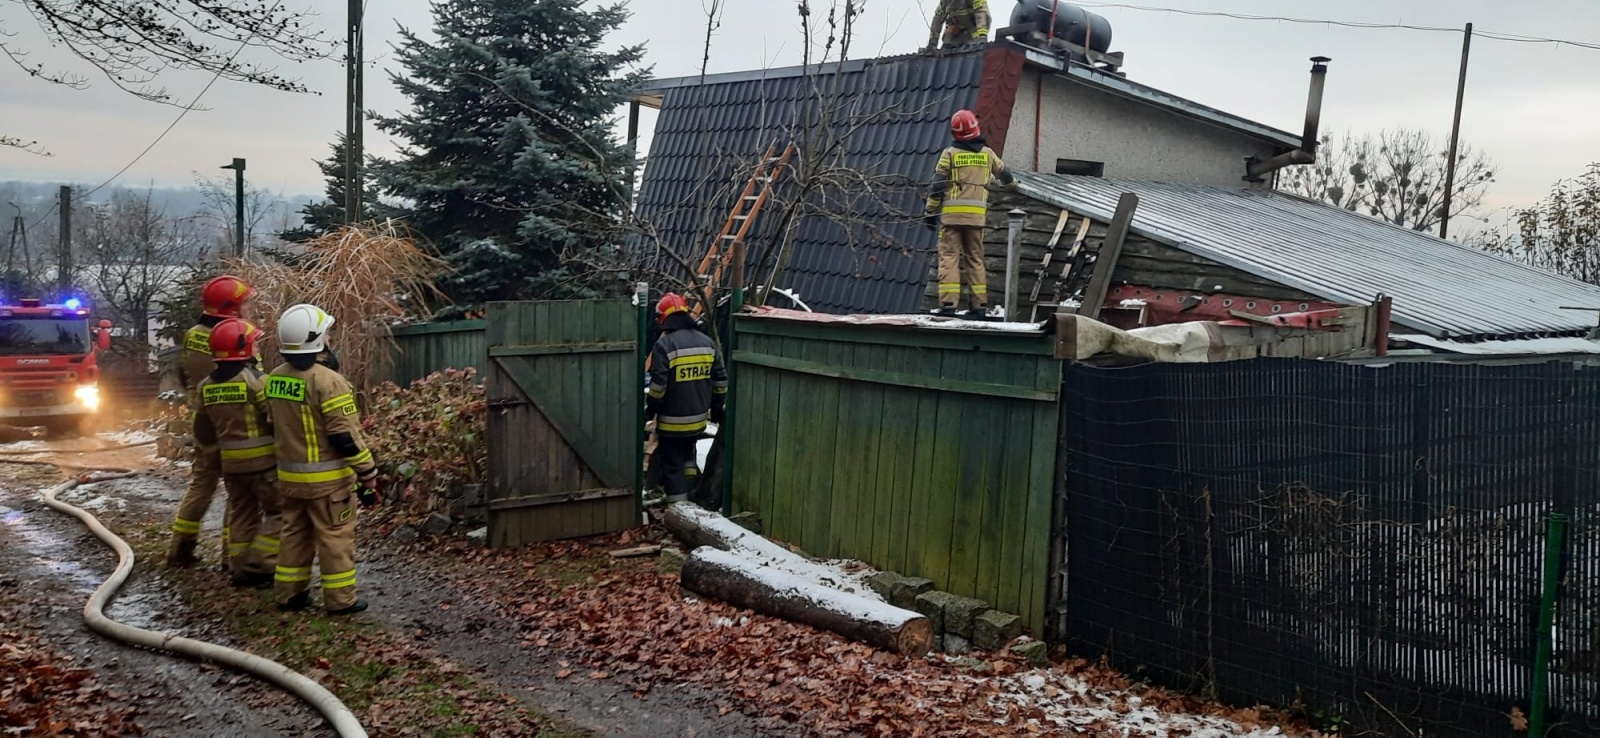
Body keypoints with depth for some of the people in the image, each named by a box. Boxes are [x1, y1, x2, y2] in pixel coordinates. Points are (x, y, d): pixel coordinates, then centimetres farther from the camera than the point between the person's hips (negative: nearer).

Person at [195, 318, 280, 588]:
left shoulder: (207, 386, 5)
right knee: (279, 512, 3)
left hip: (231, 461, 7)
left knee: (241, 513, 17)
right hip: (263, 459, -6)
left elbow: (203, 432, 13)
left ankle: (239, 567, 19)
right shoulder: (255, 379, -16)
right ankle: (259, 565, -3)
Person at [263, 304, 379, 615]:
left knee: (295, 534, 18)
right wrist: (368, 474, -13)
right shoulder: (328, 381, -21)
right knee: (335, 537, 3)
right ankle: (340, 599, 9)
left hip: (289, 476, 7)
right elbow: (346, 436, -21)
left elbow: (278, 425, 15)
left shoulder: (274, 379, 3)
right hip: (327, 478, -7)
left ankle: (288, 593, 24)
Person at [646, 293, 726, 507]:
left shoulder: (664, 345, -16)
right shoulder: (707, 342, 4)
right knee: (687, 455, 29)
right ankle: (690, 495, 29)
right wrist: (717, 407, 20)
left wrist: (650, 409, -2)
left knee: (672, 465, 4)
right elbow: (720, 381, 9)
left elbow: (658, 385, -18)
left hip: (672, 421, -6)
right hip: (699, 418, 6)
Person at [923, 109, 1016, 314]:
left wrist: (930, 212, 5)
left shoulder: (950, 154, 0)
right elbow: (1004, 174, 27)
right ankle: (980, 302, 8)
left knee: (949, 255, -3)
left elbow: (937, 186, -2)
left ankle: (948, 301, -13)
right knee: (975, 257, 11)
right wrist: (1012, 184, 50)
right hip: (977, 214, 3)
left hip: (952, 213, -3)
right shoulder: (987, 153, 10)